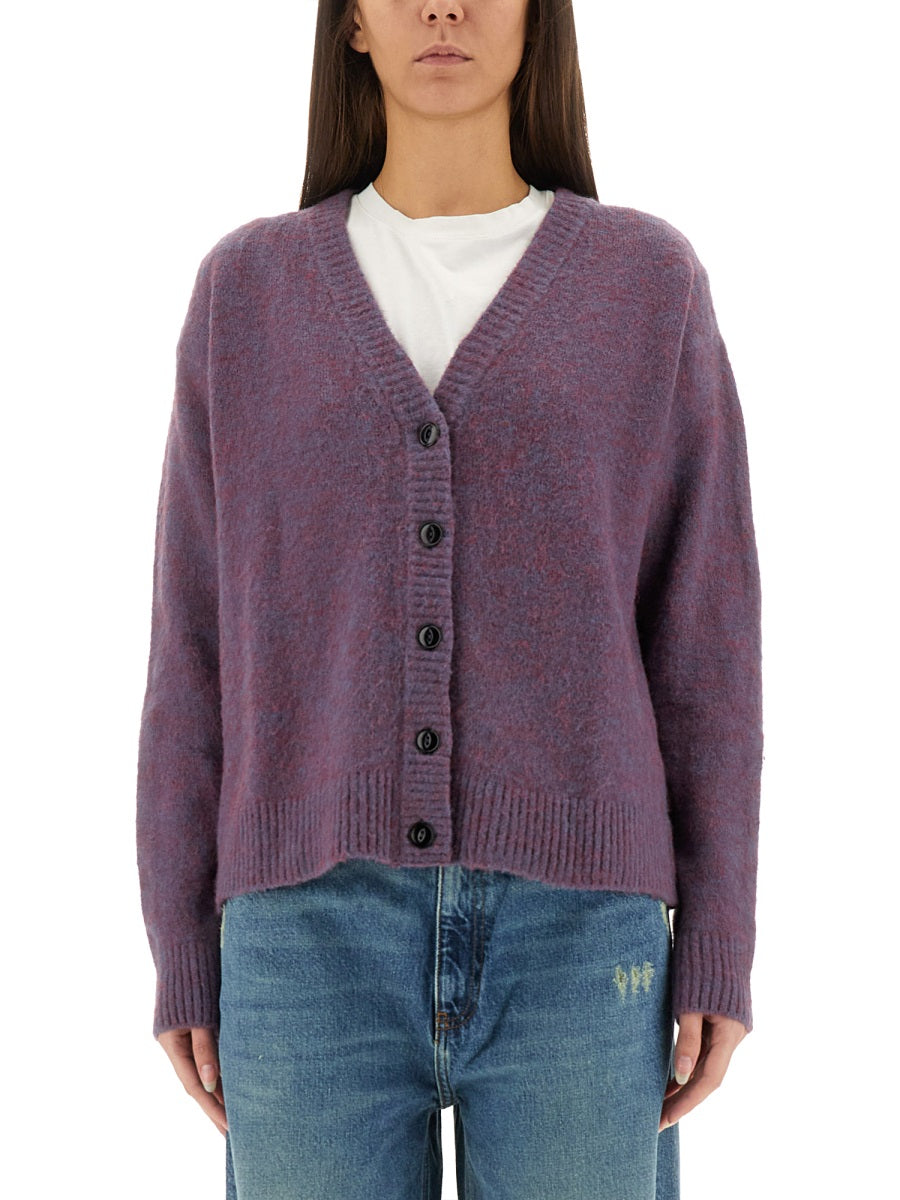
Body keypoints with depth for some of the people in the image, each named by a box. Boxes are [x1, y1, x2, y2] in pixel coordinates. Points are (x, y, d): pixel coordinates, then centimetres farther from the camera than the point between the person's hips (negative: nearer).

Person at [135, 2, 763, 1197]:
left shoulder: (653, 283, 5)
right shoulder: (249, 290, 8)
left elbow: (704, 638, 4)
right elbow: (200, 642, 7)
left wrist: (718, 954, -1)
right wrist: (184, 956, 4)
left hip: (573, 938, 0)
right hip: (323, 934, 1)